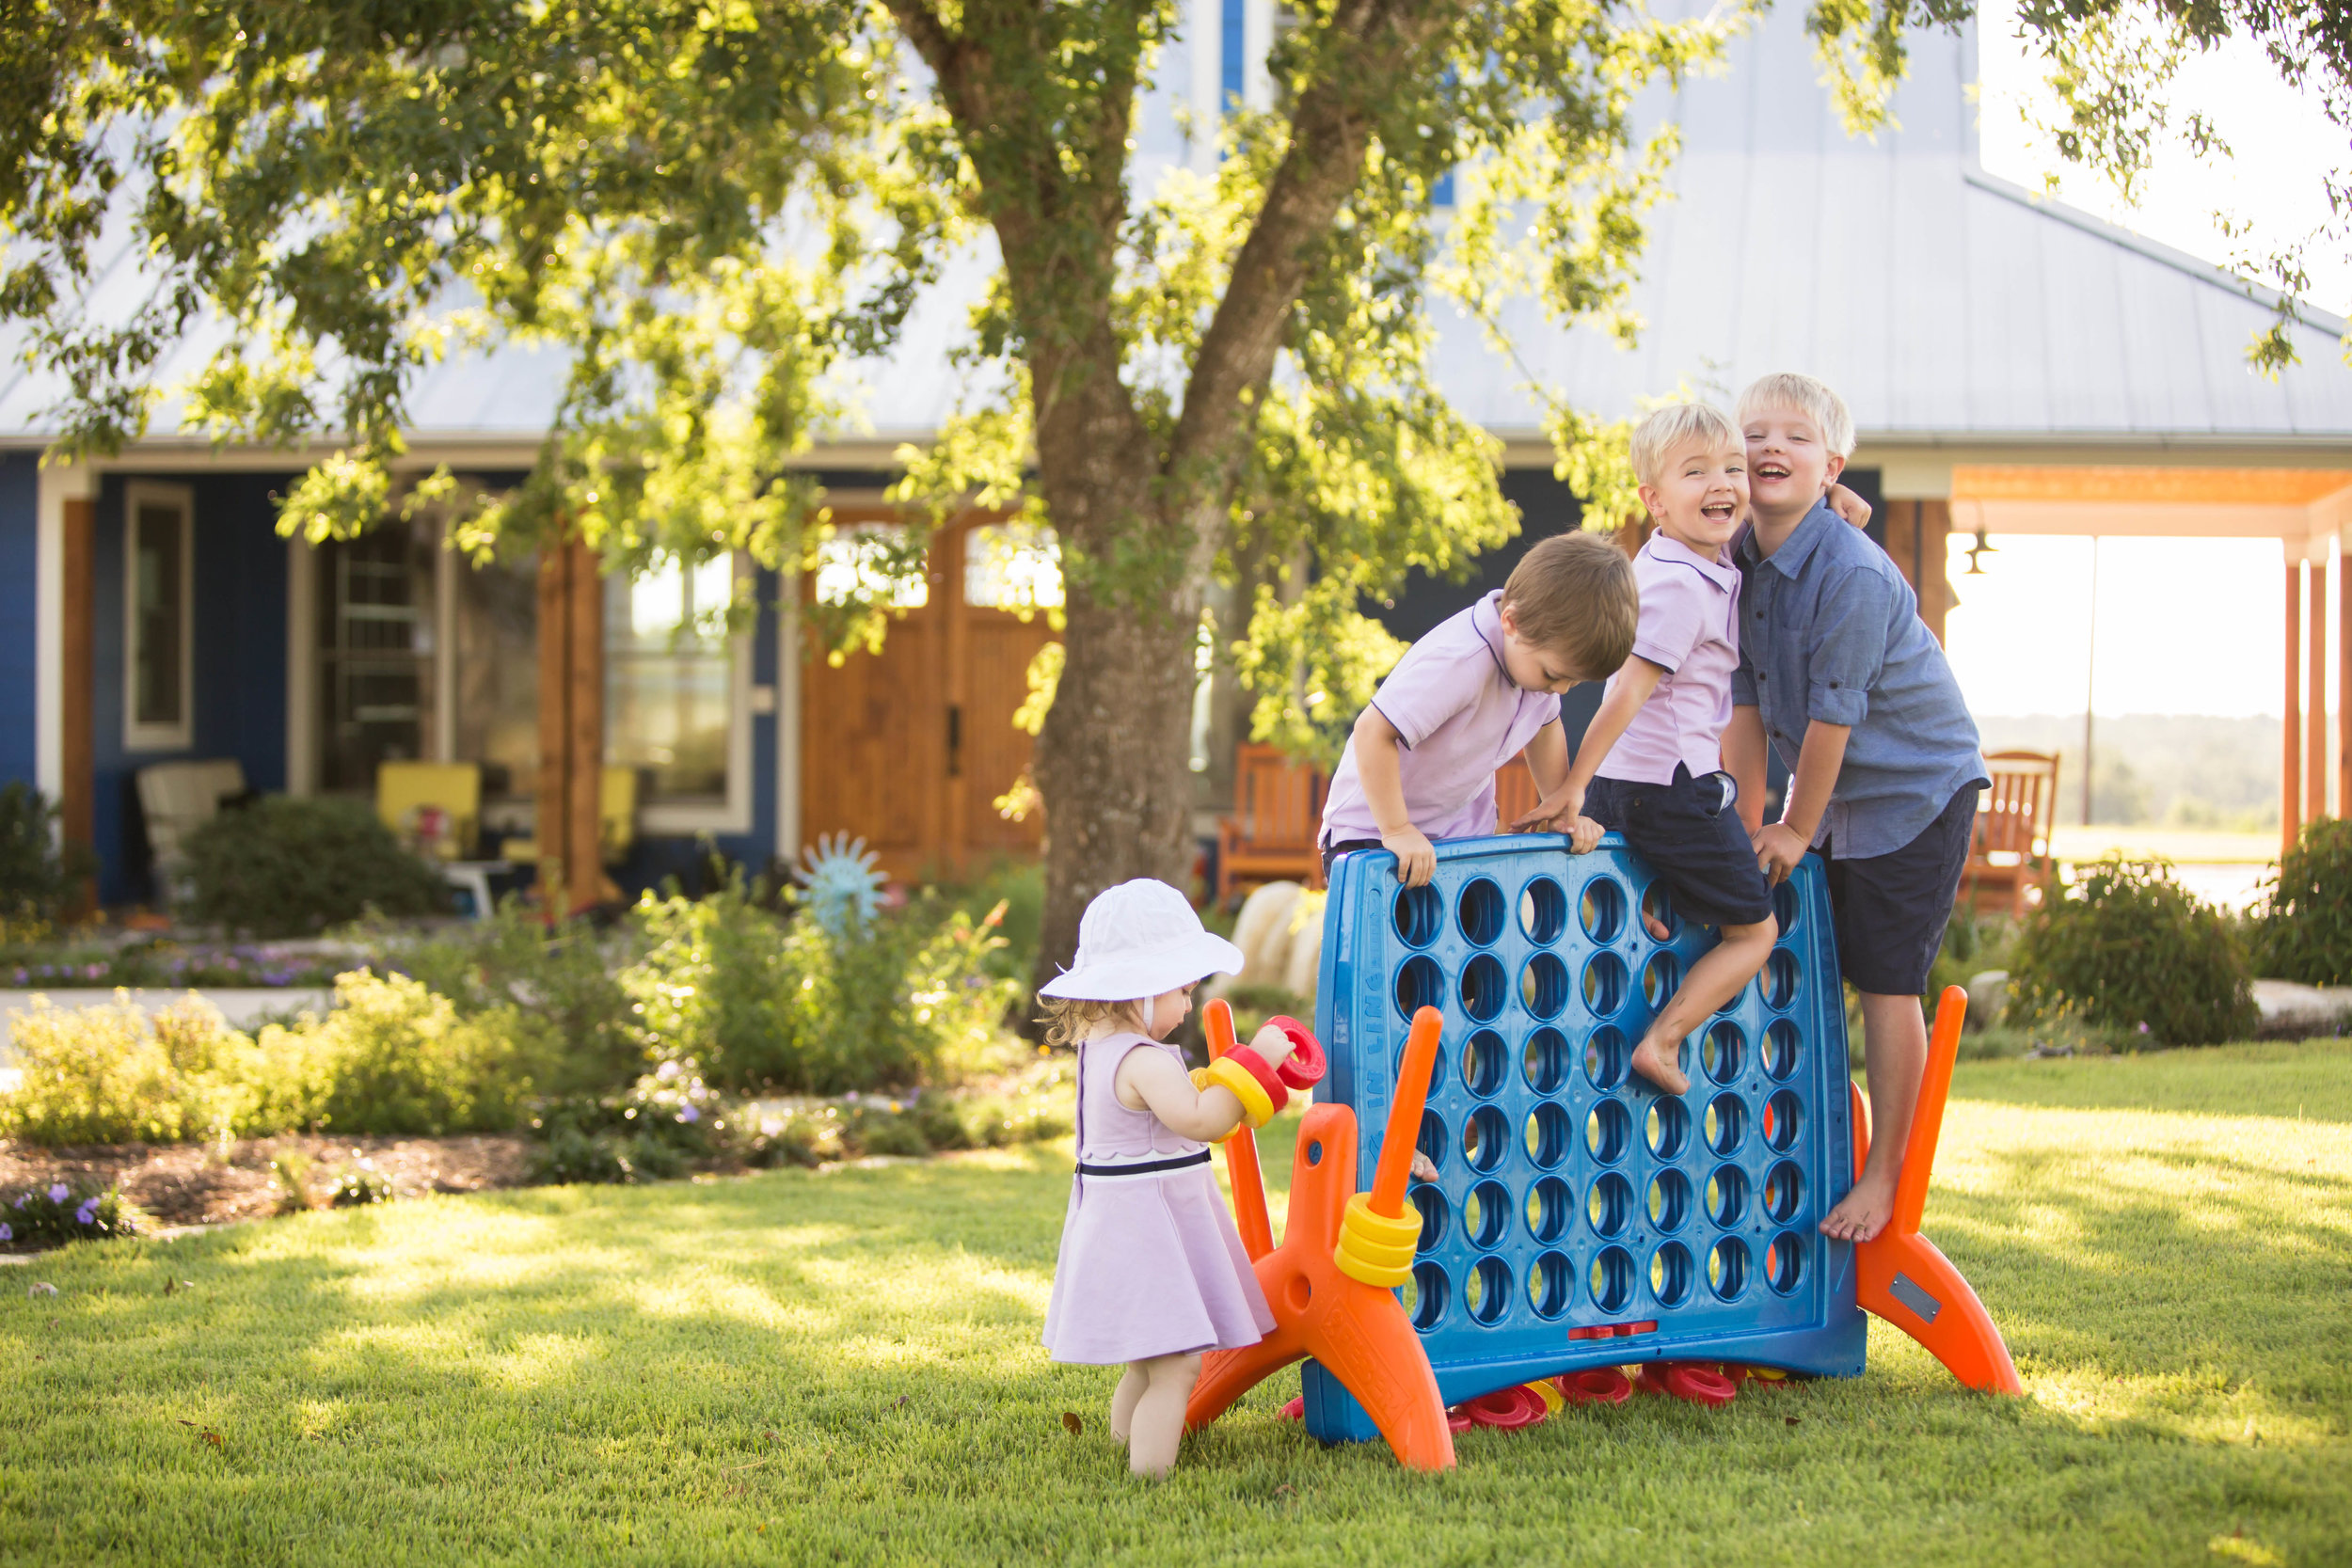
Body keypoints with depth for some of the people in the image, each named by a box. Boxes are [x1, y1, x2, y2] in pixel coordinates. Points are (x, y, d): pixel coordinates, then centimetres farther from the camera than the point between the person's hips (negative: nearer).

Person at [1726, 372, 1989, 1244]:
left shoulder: (1854, 575, -26)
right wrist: (1741, 828, 3)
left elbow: (1833, 714, -21)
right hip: (1831, 795, 7)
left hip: (1915, 791, -7)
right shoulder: (1739, 565, -3)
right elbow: (1746, 706, 3)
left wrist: (1797, 830, -12)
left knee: (1885, 984, -5)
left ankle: (1884, 1180, 6)